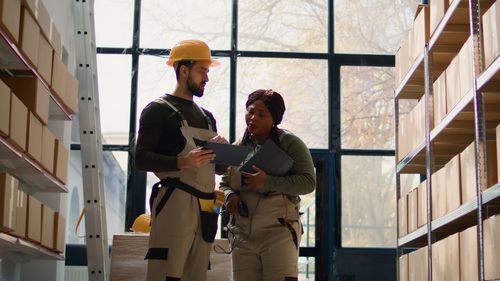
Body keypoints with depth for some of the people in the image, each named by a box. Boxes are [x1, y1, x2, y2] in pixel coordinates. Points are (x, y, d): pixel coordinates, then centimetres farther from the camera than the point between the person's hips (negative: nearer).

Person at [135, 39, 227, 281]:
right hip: (175, 203, -7)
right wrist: (181, 162, -20)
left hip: (204, 208, 7)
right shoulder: (159, 109, 3)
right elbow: (141, 159, -7)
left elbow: (220, 168, 28)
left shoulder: (207, 117, 26)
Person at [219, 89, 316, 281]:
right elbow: (224, 183, 21)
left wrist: (268, 182, -19)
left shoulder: (289, 143, -1)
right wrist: (230, 195, -3)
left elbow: (309, 182, -10)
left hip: (279, 231, -5)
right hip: (243, 234, 5)